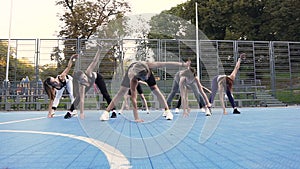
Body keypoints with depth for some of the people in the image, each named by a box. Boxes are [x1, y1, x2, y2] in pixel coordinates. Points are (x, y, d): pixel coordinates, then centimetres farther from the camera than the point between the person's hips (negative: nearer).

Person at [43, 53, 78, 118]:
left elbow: (68, 68, -47)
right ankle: (53, 111, 7)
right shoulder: (53, 89, -38)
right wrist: (49, 113, -36)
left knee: (71, 94, -10)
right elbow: (51, 100, -34)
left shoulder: (61, 77, -45)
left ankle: (73, 110, -5)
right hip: (61, 85, 1)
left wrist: (71, 59, -63)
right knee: (57, 96, -4)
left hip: (68, 80, -1)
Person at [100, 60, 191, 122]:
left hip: (145, 70, 2)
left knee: (155, 90, -8)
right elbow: (133, 98, -46)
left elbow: (166, 64, -40)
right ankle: (106, 112, 2)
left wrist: (183, 64, -40)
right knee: (121, 92, -4)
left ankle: (167, 111, -1)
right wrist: (136, 118, -48)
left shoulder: (148, 66, -44)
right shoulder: (133, 79, -46)